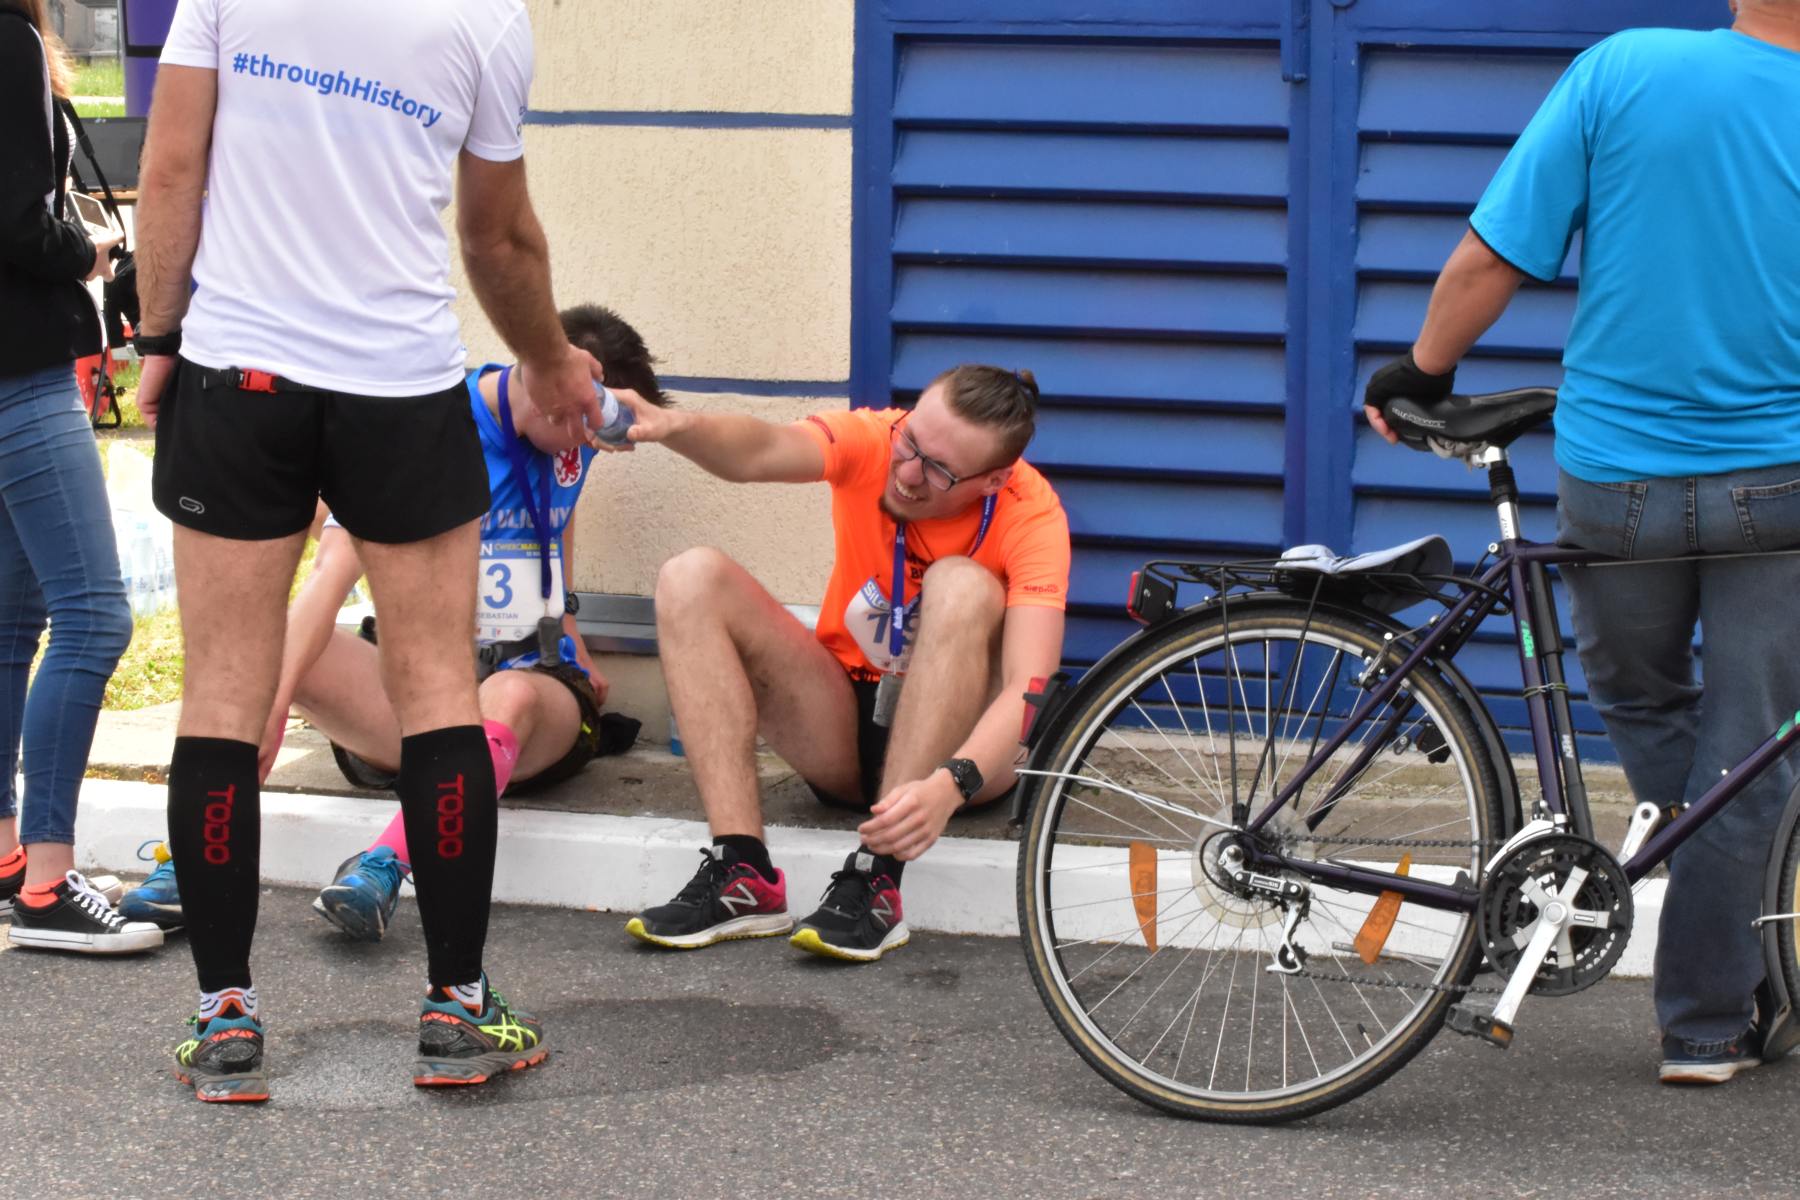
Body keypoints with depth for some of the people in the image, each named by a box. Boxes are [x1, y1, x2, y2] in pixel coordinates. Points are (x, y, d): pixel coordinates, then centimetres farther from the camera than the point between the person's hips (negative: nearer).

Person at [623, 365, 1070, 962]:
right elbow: (760, 451, -34)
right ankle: (742, 874, -28)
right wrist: (674, 424, -56)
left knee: (964, 586, -31)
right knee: (692, 578, -17)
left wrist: (950, 785, -50)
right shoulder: (870, 441, -13)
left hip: (960, 742, -3)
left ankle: (877, 880, -34)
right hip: (843, 732, 3)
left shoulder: (1031, 516, -21)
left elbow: (1029, 685, -33)